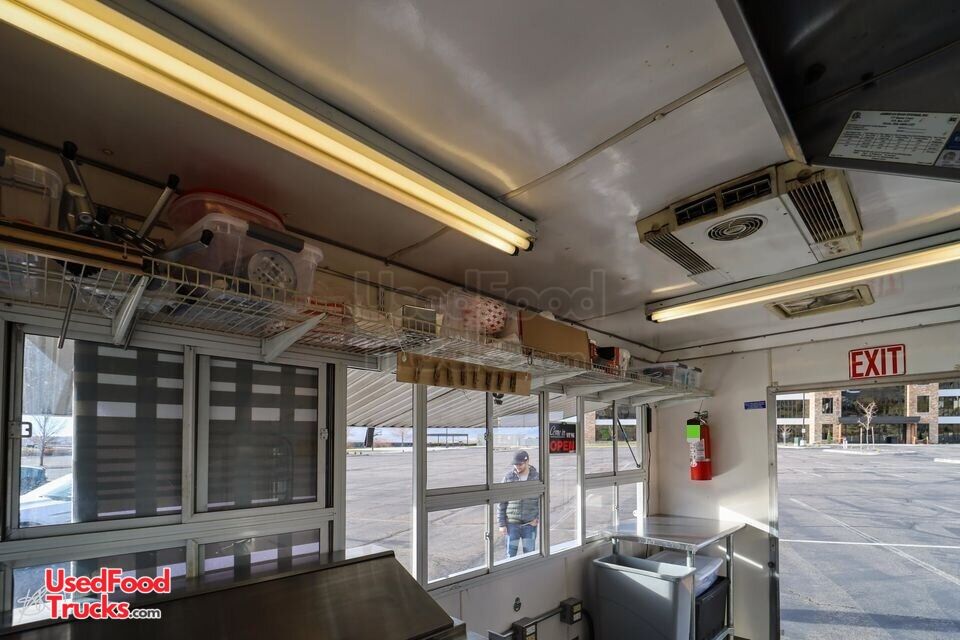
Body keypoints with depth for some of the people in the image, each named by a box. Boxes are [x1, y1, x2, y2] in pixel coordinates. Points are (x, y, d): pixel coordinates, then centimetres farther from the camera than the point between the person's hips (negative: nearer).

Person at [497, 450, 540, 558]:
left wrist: (538, 518, -7)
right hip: (512, 524, 0)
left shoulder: (537, 477, -2)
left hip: (530, 524, 1)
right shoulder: (508, 478, -4)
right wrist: (501, 524, -4)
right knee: (511, 554, 7)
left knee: (530, 554, 9)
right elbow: (501, 502, -1)